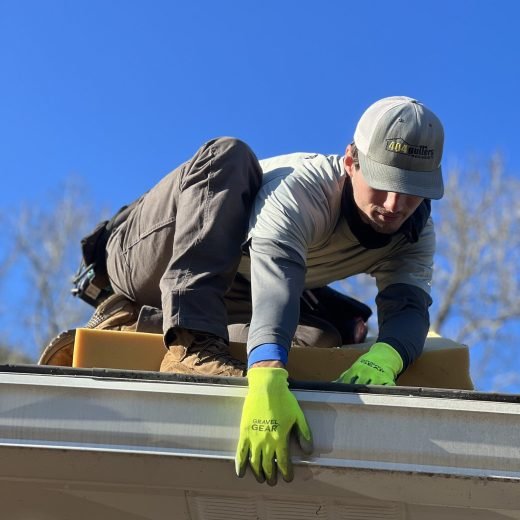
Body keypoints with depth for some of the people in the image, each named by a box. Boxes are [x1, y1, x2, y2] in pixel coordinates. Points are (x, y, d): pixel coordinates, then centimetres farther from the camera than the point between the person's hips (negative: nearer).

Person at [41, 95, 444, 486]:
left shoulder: (415, 232, -12)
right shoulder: (301, 187, -33)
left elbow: (409, 306, -26)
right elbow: (274, 273, -49)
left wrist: (383, 356, -51)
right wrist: (267, 377, -67)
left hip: (230, 288, 6)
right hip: (147, 259, -6)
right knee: (228, 155, -30)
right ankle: (190, 344, -40)